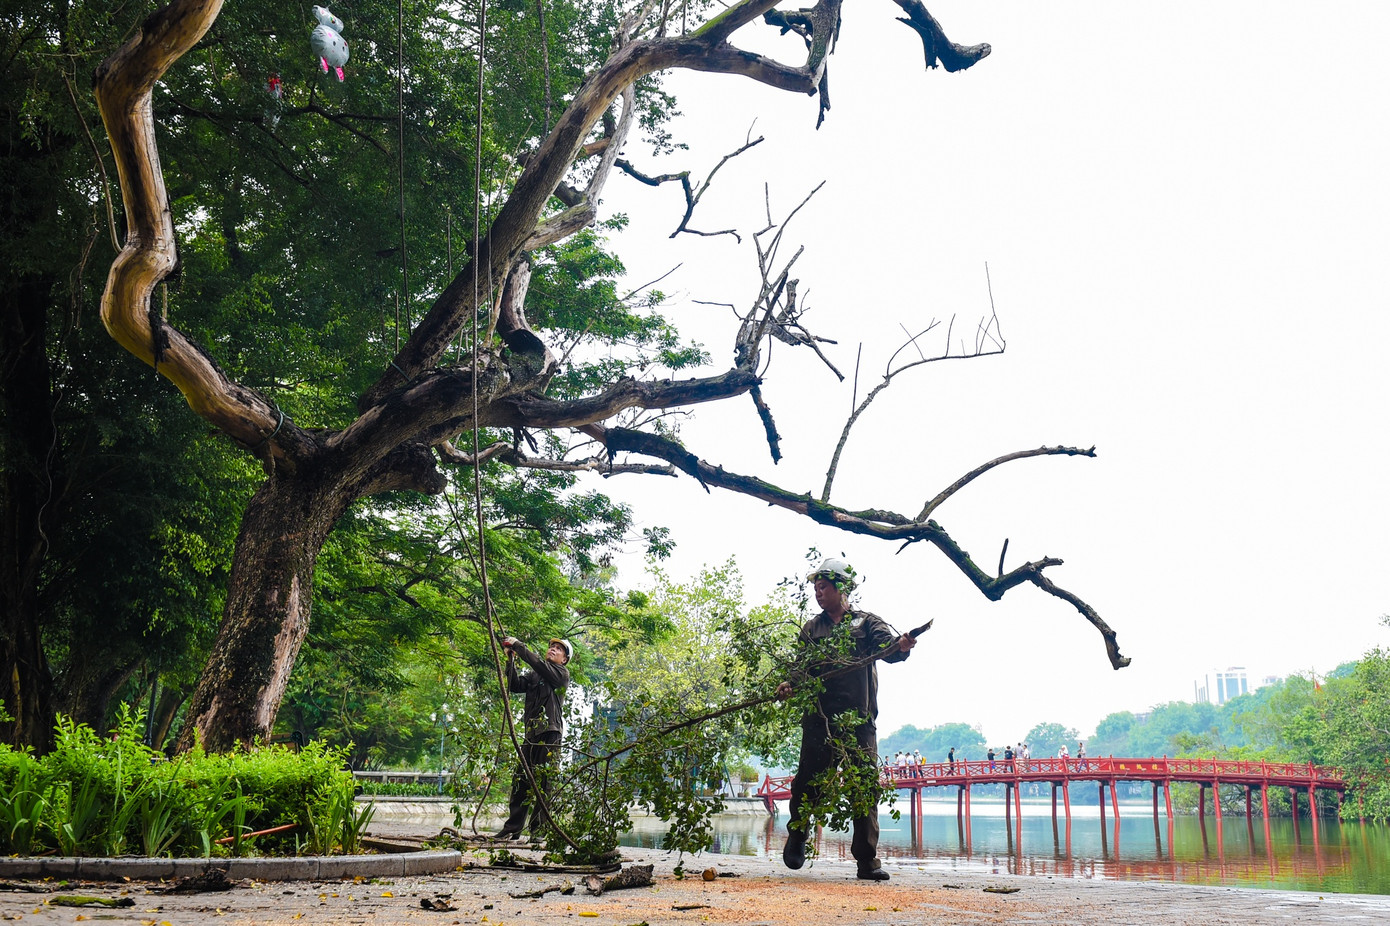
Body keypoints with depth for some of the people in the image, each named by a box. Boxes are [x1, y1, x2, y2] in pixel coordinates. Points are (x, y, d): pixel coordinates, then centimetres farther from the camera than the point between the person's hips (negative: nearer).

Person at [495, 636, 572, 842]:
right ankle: (512, 828, 8)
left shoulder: (561, 673, 3)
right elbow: (515, 686, 9)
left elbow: (539, 664, -13)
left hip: (550, 733, -6)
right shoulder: (533, 675, 21)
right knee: (520, 779, 4)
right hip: (531, 732, 6)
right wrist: (511, 661, 1)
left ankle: (537, 829, -5)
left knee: (542, 781, -8)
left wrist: (518, 645, -8)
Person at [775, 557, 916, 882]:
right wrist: (789, 684, -10)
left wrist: (900, 646, -33)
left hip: (859, 720, -2)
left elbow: (886, 646, -9)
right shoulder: (811, 629, 18)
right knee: (807, 781, -4)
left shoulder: (867, 622, 9)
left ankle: (867, 860, 1)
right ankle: (796, 836, 22)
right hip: (819, 718, 2)